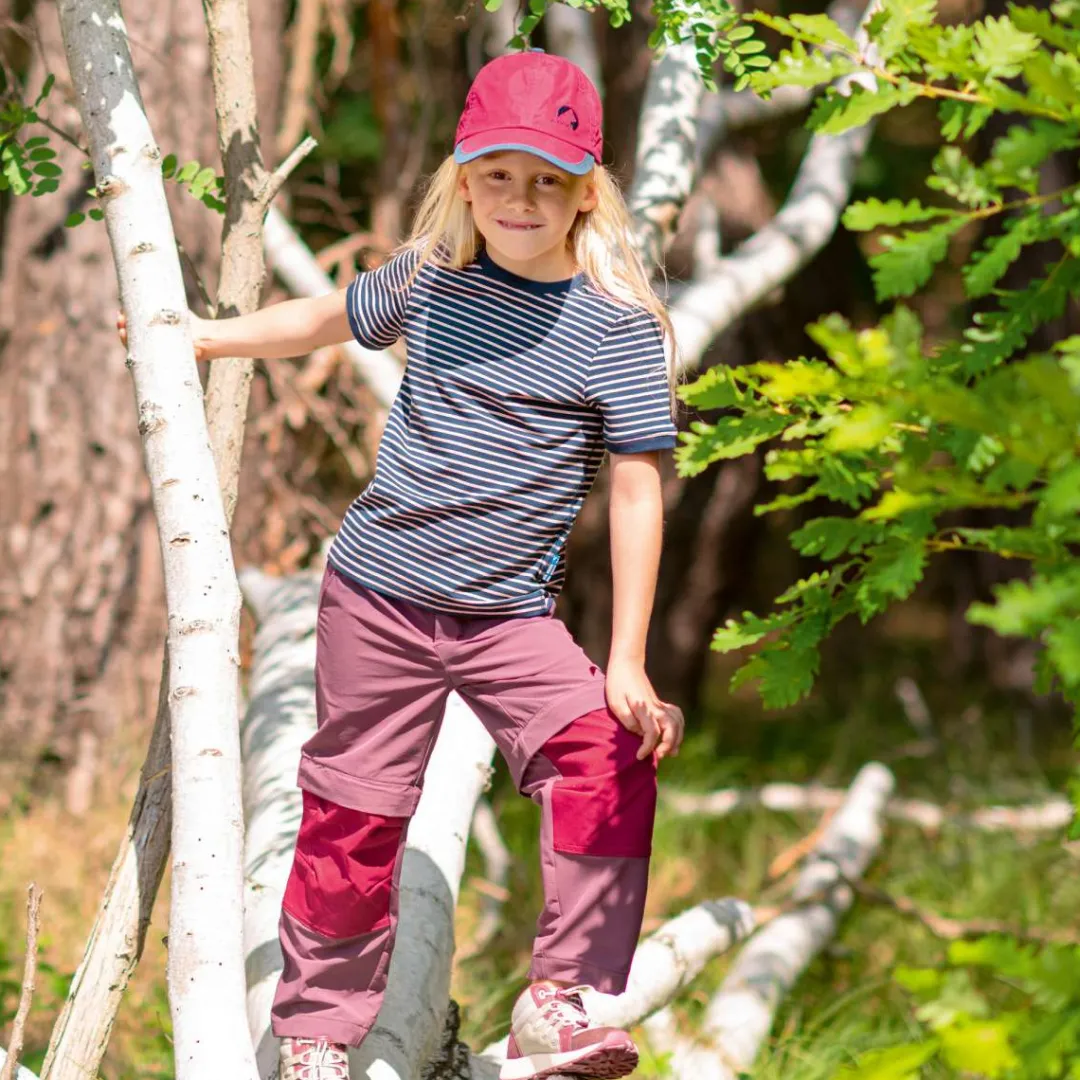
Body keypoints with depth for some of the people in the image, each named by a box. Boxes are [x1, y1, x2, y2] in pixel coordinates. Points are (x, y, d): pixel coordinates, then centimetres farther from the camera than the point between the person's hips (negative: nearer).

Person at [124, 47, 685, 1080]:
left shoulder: (618, 326, -8)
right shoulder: (428, 282, 2)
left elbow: (637, 493, -9)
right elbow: (329, 318, 24)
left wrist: (628, 664, -13)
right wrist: (202, 336, 28)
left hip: (510, 616, -2)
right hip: (375, 594, 2)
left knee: (609, 764, -24)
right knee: (351, 820, 6)